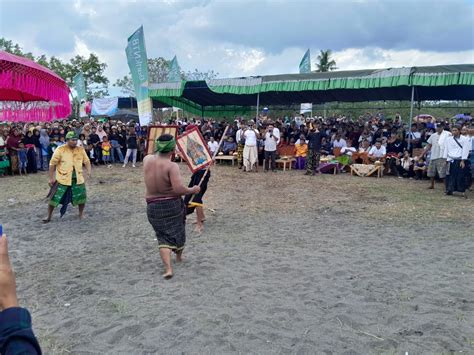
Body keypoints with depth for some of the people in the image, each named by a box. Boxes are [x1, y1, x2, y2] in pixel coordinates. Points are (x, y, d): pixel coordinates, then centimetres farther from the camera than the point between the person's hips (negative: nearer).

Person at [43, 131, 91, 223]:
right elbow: (52, 164, -6)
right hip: (62, 179, -3)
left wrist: (89, 171, -9)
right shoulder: (60, 150, -10)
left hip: (77, 179, 3)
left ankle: (81, 214, 29)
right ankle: (49, 216, 19)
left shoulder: (81, 150, 1)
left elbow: (87, 161, 9)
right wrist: (51, 178, -7)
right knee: (55, 198, 2)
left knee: (82, 197, 6)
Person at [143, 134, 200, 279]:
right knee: (178, 231, 23)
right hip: (173, 205, -3)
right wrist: (193, 190, -14)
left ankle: (168, 268, -6)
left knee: (163, 236, 10)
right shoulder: (172, 166, -23)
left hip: (153, 206, 3)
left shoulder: (147, 159, -6)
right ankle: (179, 256, 45)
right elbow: (178, 189, -29)